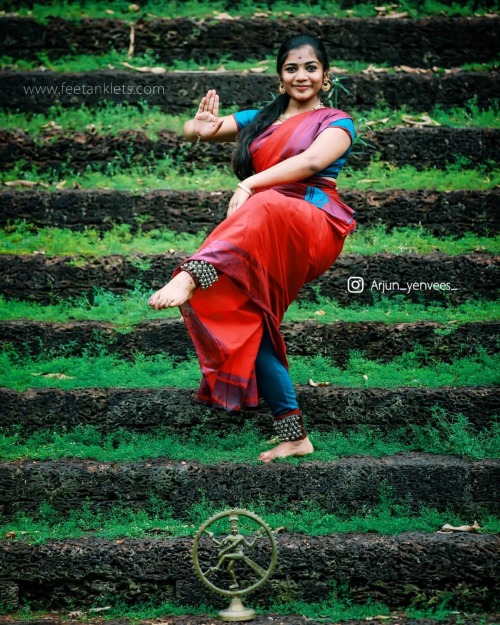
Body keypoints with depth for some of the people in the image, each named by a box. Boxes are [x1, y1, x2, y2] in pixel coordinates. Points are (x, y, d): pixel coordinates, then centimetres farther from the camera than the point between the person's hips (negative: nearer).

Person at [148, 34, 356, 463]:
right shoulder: (260, 120, 25)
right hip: (260, 239, 6)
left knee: (264, 209, -38)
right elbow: (192, 131, 17)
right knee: (246, 318, -13)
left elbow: (311, 162, -11)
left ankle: (193, 276, -62)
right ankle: (294, 436, -12)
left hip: (314, 228, -6)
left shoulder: (336, 122, 11)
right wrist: (201, 128, -10)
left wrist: (251, 184, -25)